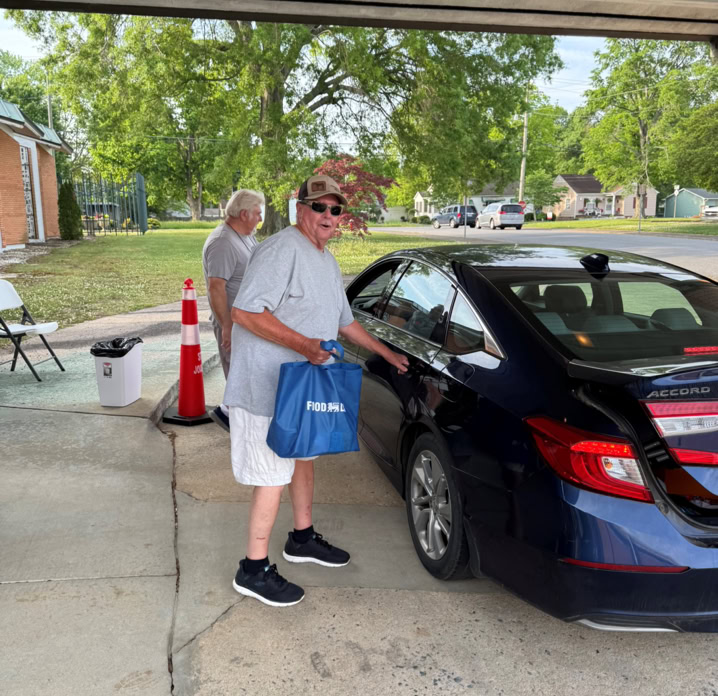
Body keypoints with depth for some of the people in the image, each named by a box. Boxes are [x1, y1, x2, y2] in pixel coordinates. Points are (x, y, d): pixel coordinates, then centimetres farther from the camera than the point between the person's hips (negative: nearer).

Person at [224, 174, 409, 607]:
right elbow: (245, 312, -27)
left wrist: (387, 354, 26)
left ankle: (302, 539, 40)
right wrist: (302, 344, -29)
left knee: (304, 458, 21)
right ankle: (254, 570, 12)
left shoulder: (328, 261, 14)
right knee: (273, 475, -3)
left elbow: (344, 321, 25)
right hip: (269, 386, -10)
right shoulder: (283, 249, -18)